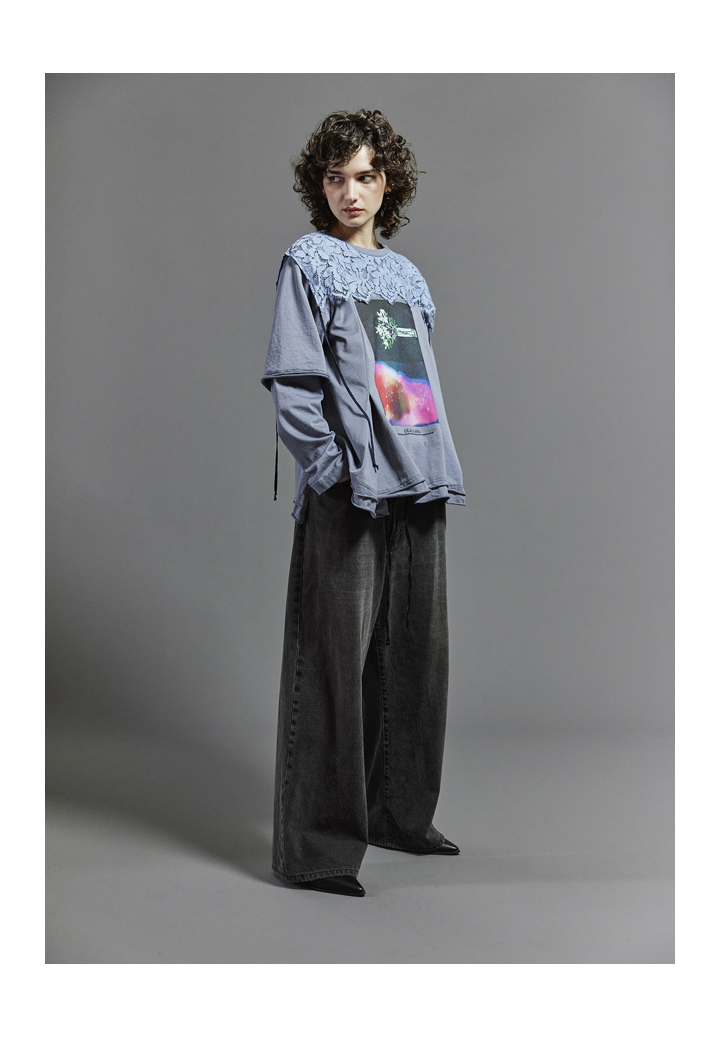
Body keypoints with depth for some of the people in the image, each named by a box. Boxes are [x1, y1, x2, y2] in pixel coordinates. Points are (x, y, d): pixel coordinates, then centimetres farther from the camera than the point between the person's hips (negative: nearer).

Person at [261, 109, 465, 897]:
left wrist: (434, 465, 13)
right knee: (334, 661, -6)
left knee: (413, 655, 11)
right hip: (346, 493, -7)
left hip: (416, 487, 7)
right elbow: (290, 379, -6)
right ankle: (316, 847, 1)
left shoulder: (406, 275, 20)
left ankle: (397, 813, 25)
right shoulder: (308, 263, 2)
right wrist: (332, 467, -15)